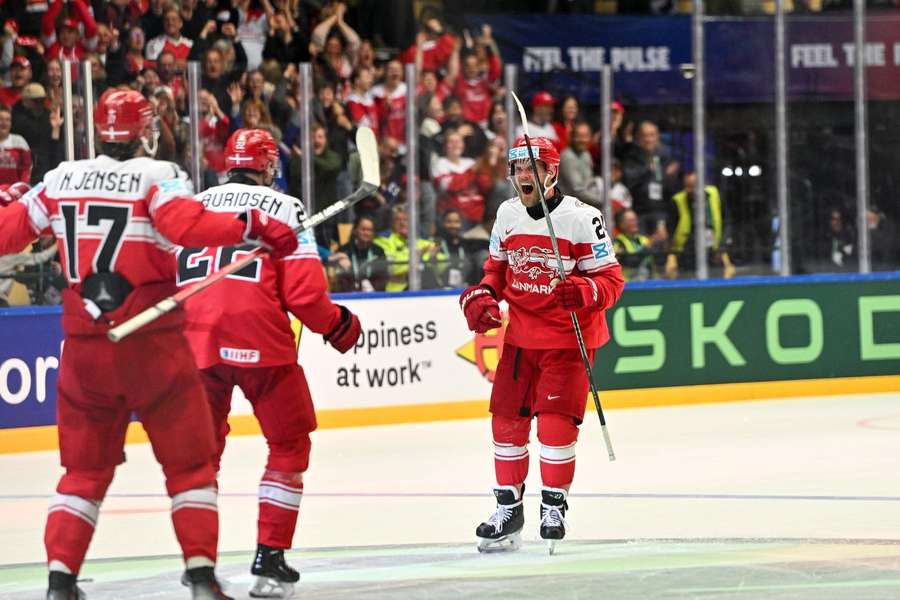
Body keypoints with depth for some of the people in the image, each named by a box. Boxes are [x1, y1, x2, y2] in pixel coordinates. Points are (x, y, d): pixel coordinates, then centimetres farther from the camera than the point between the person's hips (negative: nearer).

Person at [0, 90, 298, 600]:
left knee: (86, 466, 14)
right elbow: (186, 224, -25)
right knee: (190, 459, 5)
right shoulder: (157, 176, -8)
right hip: (151, 342, -4)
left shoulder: (61, 180, 5)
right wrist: (251, 227, -27)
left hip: (85, 346, 4)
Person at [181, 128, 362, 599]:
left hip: (196, 343, 4)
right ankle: (270, 560, 5)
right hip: (260, 343, -4)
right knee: (290, 445, 12)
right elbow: (303, 291, -5)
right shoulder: (282, 208, 4)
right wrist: (337, 325, 13)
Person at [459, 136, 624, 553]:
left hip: (568, 337, -5)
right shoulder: (507, 215, 3)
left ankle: (554, 504, 3)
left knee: (556, 420, -11)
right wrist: (480, 297, -2)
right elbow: (497, 268, 16)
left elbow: (611, 280, -13)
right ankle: (509, 507, 17)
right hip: (520, 334, 5)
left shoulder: (582, 218, -15)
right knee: (507, 418, 5)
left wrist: (584, 292, -32)